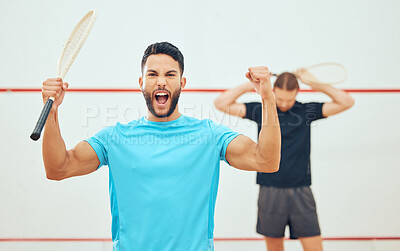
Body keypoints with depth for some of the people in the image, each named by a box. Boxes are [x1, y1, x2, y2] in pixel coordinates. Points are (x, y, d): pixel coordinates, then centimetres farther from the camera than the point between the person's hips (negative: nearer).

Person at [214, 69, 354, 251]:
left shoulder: (307, 110, 3)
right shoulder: (261, 110, 2)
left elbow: (346, 102, 0)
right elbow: (221, 103, -1)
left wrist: (315, 84, -3)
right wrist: (251, 85, -4)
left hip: (301, 193, 0)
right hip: (270, 193, 0)